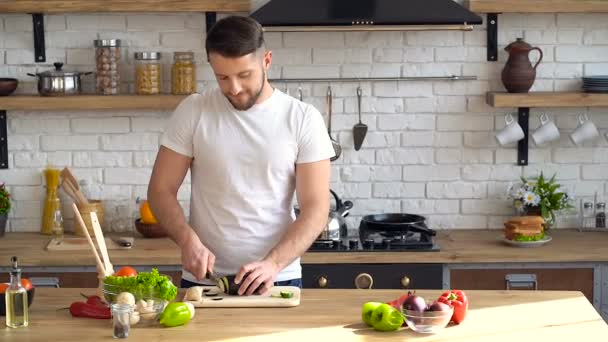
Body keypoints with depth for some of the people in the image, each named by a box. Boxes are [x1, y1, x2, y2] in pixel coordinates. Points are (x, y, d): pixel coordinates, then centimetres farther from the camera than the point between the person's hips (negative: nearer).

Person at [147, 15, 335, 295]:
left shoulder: (303, 118, -3)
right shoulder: (192, 112, 0)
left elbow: (315, 208, -6)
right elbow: (161, 190, 3)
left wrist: (273, 264, -19)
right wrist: (188, 240, -15)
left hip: (279, 280, 0)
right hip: (203, 281, 1)